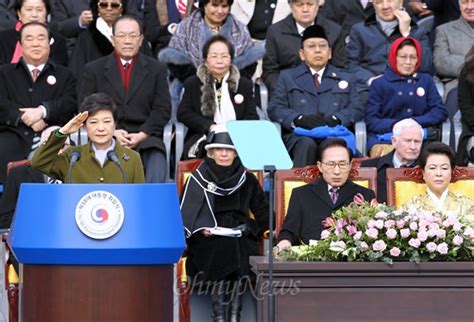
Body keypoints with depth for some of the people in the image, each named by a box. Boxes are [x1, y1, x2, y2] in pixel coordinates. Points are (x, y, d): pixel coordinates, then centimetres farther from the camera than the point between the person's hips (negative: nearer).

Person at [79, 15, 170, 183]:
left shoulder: (156, 69, 15)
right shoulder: (94, 69, 14)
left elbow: (163, 109, 8)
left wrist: (142, 134, -8)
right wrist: (112, 132, -8)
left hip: (145, 137, 1)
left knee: (155, 177, -31)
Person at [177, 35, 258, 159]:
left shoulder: (245, 85, 20)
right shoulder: (192, 84, 17)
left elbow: (252, 118, 10)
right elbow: (183, 114, 5)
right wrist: (210, 127, -11)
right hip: (203, 139, -2)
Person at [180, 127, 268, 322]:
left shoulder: (247, 181, 16)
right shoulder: (197, 179, 12)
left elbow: (264, 217, 15)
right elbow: (184, 218, 8)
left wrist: (247, 228, -4)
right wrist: (201, 230, -10)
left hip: (241, 241, 1)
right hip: (207, 244, -1)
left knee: (239, 248, -34)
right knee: (223, 247, -35)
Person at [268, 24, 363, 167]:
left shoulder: (346, 79, 29)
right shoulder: (288, 77, 26)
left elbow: (357, 109, 15)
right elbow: (275, 108, 12)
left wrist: (335, 118, -8)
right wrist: (300, 119, -10)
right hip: (299, 137, 0)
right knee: (307, 144, -38)